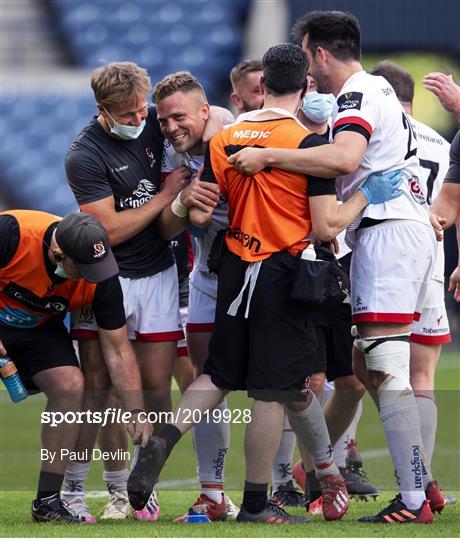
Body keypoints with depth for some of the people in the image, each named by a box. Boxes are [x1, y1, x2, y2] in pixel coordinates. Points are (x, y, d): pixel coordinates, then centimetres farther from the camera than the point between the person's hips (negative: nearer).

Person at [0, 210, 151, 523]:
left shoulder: (102, 277, -23)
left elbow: (118, 350, -15)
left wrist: (136, 412, -20)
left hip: (40, 328, 3)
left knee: (70, 385, -18)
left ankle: (48, 501, -10)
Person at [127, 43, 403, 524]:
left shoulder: (222, 140, 3)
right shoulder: (308, 143, -11)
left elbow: (199, 216, 4)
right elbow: (326, 227, -13)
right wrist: (367, 195, 1)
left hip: (234, 270, 5)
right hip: (283, 273, -5)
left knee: (218, 376, 17)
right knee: (275, 390, 3)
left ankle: (161, 441, -5)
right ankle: (255, 503, 7)